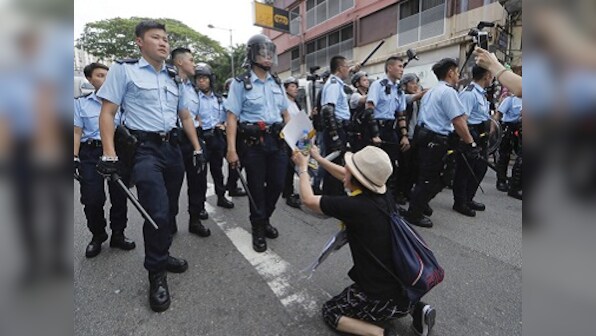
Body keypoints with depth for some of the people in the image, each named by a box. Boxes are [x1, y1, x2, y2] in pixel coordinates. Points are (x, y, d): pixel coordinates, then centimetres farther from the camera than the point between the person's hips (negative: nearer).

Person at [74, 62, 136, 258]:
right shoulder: (81, 103, 7)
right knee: (92, 199, -1)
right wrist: (75, 158, -4)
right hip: (90, 153, 0)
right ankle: (97, 236, 20)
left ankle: (118, 234, 20)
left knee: (119, 195, 4)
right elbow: (77, 132, 5)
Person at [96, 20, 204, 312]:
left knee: (170, 210, 13)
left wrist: (197, 148, 11)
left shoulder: (173, 76, 15)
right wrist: (109, 154, -14)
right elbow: (107, 112, -5)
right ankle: (156, 274, 7)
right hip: (143, 149, -6)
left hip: (172, 147, 6)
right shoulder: (124, 70, -1)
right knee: (157, 212, -13)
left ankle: (161, 256, 34)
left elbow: (185, 116, 17)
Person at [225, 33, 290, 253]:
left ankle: (265, 219, 35)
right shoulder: (241, 83, -4)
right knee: (256, 187, 5)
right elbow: (232, 117, -9)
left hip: (277, 140, 5)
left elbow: (285, 113, 18)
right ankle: (258, 229, 27)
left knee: (277, 183, 8)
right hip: (253, 142, -5)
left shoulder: (277, 82, 13)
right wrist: (231, 149, -16)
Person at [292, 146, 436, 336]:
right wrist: (318, 158, 21)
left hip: (384, 296, -7)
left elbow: (307, 199, -10)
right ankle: (413, 308, 18)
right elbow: (345, 176, 14)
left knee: (329, 312, 16)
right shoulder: (383, 195, -5)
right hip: (405, 285, 7)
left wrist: (303, 168, 5)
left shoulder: (355, 206, -26)